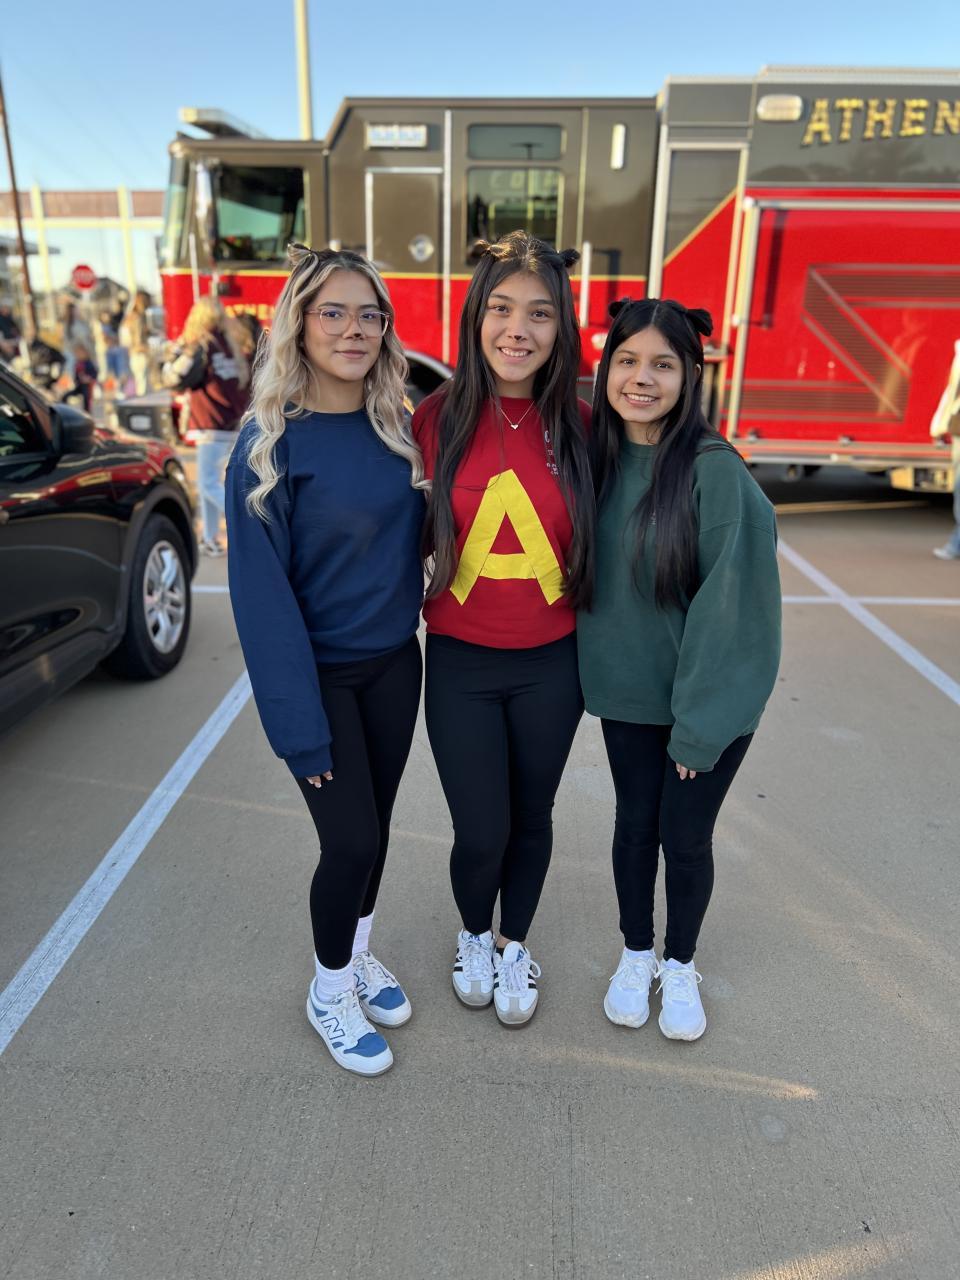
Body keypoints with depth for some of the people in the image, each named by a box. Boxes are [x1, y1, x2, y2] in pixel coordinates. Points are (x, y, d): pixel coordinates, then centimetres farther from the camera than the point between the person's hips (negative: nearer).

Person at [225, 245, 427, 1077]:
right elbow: (261, 590, -16)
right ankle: (330, 991, 26)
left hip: (393, 662, 5)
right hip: (320, 672, -5)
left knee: (374, 824, 15)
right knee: (353, 838, -1)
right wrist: (298, 720, -18)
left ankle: (359, 952, 40)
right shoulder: (270, 442, -15)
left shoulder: (399, 428, 1)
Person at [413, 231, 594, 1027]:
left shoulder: (579, 425, -5)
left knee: (531, 818, 17)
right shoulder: (438, 418, -7)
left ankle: (515, 945, 45)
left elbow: (594, 540, 5)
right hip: (460, 663, -1)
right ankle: (474, 937, 40)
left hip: (551, 664, 1)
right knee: (481, 832, 5)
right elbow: (416, 534, 4)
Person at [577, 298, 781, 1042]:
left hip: (710, 697, -3)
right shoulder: (598, 458, -3)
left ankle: (680, 966, 37)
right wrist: (594, 670, 1)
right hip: (627, 690, 4)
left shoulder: (713, 469, -19)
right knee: (635, 823, 16)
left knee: (686, 835, 10)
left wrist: (700, 720, -15)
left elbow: (726, 601, -18)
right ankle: (636, 955, 40)